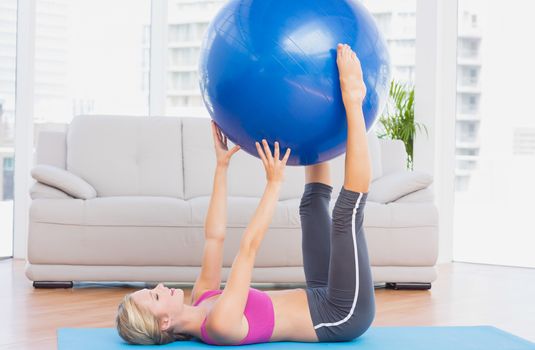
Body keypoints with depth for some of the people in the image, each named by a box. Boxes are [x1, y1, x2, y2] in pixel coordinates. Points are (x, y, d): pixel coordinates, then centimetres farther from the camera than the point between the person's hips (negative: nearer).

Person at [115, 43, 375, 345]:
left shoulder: (202, 303, 0)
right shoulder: (219, 323, -27)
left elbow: (215, 235, 3)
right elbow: (250, 245, -29)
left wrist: (222, 165, 0)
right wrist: (274, 183, -23)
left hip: (323, 303, 8)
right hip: (345, 314, -8)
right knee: (347, 210, -20)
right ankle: (350, 98, -12)